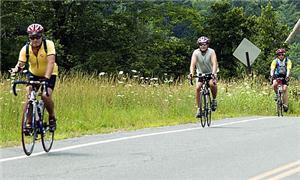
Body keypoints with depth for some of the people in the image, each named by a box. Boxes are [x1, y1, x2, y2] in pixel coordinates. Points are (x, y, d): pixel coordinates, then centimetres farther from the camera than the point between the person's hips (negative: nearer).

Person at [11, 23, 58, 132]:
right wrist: (16, 69, -49)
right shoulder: (26, 49, -18)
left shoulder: (48, 44, -26)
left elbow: (51, 62, -36)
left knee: (46, 96, -23)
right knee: (29, 95, -18)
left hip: (49, 74, -3)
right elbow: (21, 63, -24)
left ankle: (52, 117, 3)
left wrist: (46, 78, -48)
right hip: (33, 74, 3)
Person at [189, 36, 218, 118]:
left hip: (210, 73, -2)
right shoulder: (196, 52, -15)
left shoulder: (211, 52, -18)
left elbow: (214, 63, -30)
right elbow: (192, 64, -26)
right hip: (200, 74, 2)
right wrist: (191, 73, -45)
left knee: (212, 83, -32)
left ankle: (214, 99, -6)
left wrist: (213, 73, -48)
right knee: (198, 87, -21)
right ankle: (199, 108, -11)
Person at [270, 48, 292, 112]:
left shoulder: (288, 61, -14)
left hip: (284, 76, 0)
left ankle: (285, 104, -12)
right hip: (277, 75, 0)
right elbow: (272, 69, -23)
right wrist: (272, 75, -43)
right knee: (274, 84, -30)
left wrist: (287, 76, -44)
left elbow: (288, 69, -25)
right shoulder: (275, 61, -13)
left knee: (285, 89, -16)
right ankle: (276, 94, -1)